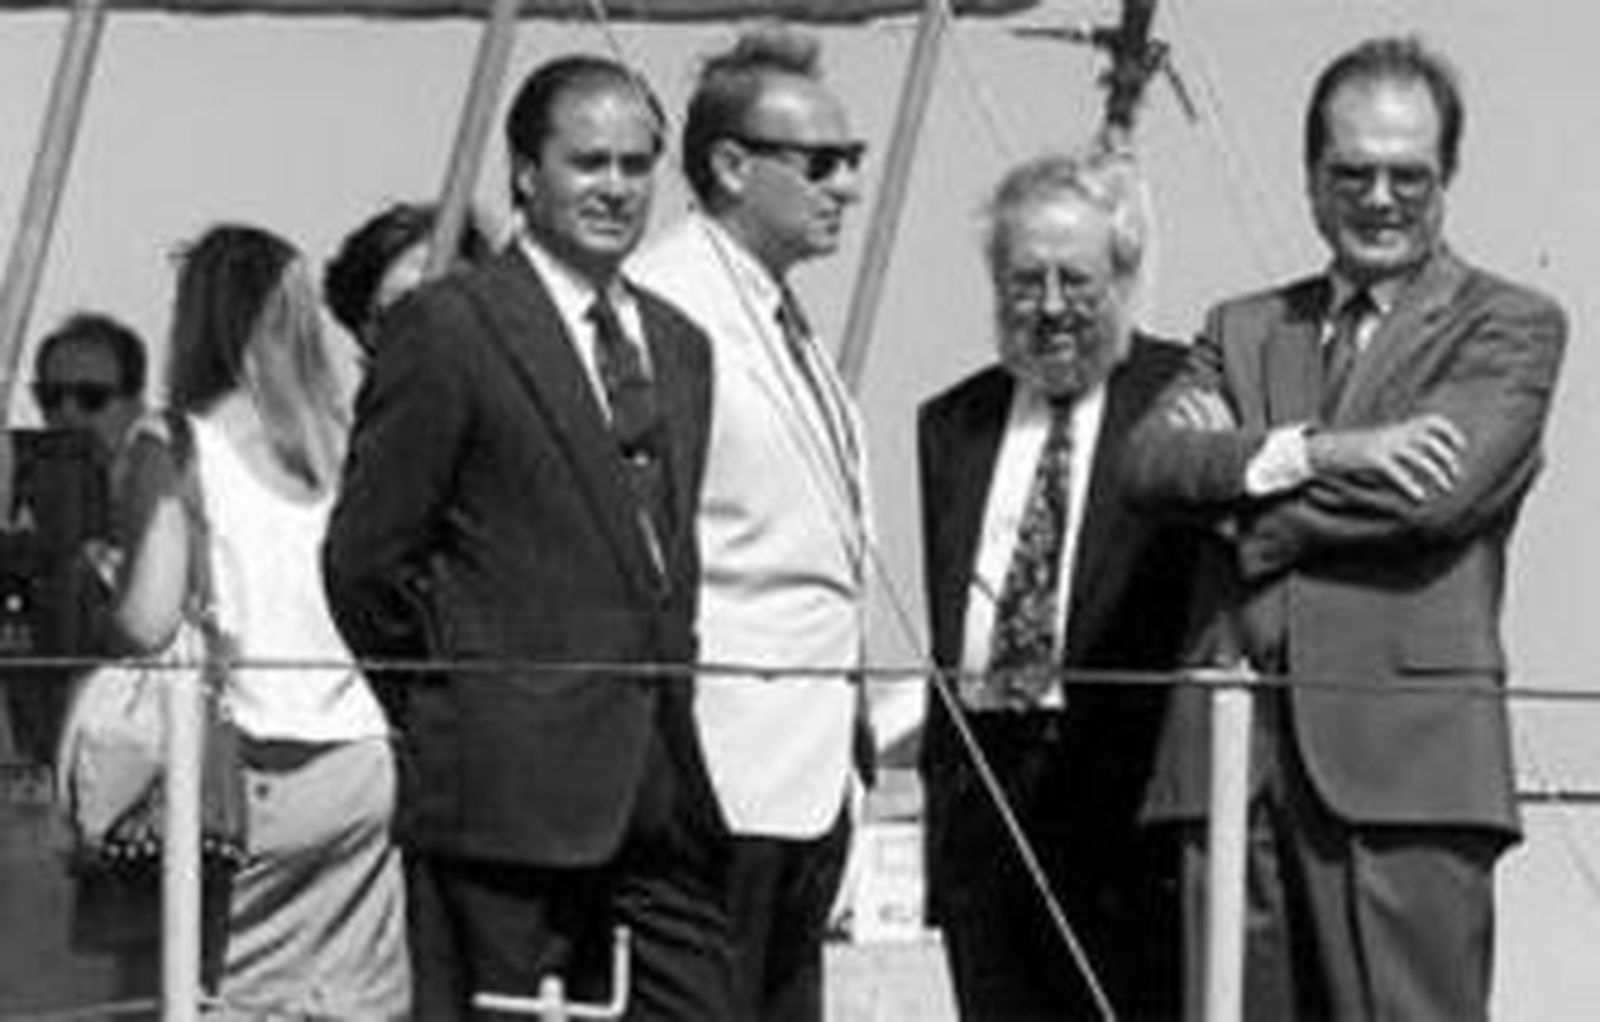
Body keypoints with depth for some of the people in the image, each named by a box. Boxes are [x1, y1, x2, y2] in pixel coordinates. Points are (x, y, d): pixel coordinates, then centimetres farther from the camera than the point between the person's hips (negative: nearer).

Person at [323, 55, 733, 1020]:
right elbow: (365, 560, -5)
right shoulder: (448, 327, -6)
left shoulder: (680, 345, 16)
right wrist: (450, 703, 2)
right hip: (507, 789, -6)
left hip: (668, 786, 6)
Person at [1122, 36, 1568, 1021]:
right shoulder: (1243, 329, 21)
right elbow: (1150, 460, 3)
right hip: (1235, 759, 4)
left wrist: (1242, 480, 0)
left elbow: (1441, 491, -10)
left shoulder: (1511, 326, 6)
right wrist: (1316, 452, -12)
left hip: (1407, 759, -4)